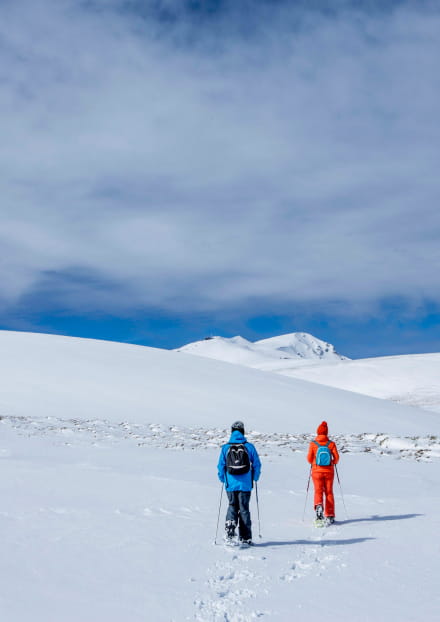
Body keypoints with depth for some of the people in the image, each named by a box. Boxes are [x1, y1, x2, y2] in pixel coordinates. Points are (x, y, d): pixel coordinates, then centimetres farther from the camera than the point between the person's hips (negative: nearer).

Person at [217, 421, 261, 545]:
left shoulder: (225, 448, -2)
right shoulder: (249, 447, -3)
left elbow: (220, 466, 1)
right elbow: (257, 465, 0)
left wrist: (222, 479, 18)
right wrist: (255, 478, 17)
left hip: (231, 484, 0)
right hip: (245, 484, 0)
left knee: (232, 506, 14)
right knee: (244, 509, 8)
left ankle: (229, 530, -7)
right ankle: (245, 538, 11)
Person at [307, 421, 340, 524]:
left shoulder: (313, 444, -8)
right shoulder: (331, 444, -7)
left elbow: (309, 459, -6)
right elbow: (336, 457, -4)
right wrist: (334, 463, 18)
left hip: (317, 471, -1)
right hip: (329, 471, 1)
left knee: (318, 491, 7)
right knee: (329, 492, 10)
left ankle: (318, 505, -24)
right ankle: (329, 516, 11)